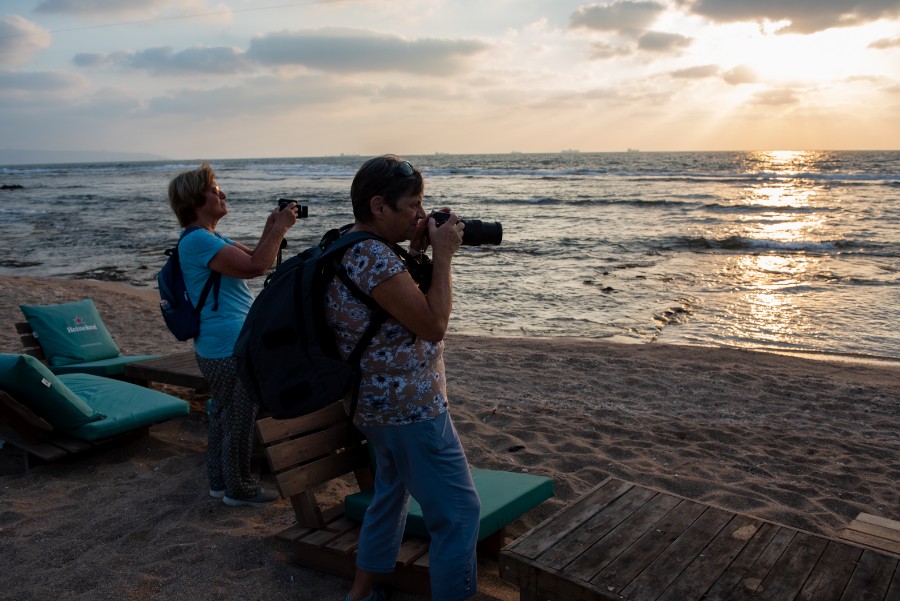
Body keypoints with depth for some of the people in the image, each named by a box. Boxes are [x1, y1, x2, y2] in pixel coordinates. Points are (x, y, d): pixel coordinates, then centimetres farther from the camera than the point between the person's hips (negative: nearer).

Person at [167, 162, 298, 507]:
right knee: (239, 420, 2)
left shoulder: (209, 238, 15)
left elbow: (251, 259, 18)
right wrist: (280, 228, -17)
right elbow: (255, 266, -28)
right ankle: (239, 489, 17)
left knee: (222, 415, 20)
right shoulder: (198, 241, -20)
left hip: (218, 348, 11)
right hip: (230, 349, -11)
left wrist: (272, 229, 3)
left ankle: (220, 482, 34)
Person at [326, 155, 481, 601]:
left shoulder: (347, 247, 8)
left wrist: (418, 253, 2)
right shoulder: (373, 255, -23)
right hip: (411, 411, -11)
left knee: (391, 494, 27)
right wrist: (442, 256, -14)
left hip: (377, 404, 11)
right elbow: (433, 325, -21)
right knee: (460, 513, 0)